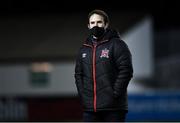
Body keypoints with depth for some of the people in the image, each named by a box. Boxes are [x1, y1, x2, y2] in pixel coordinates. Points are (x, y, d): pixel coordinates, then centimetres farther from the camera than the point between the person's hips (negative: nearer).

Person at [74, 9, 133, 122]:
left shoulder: (117, 45, -2)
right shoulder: (84, 49, 16)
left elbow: (126, 70, -9)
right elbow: (78, 74, 20)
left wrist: (115, 94, -14)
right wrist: (83, 95, 6)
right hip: (89, 108, 5)